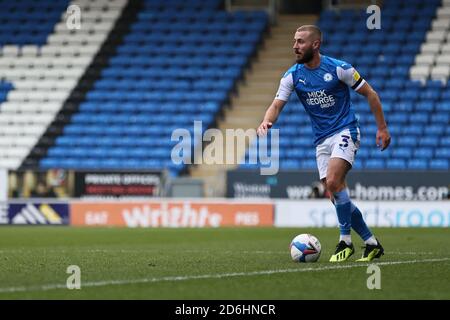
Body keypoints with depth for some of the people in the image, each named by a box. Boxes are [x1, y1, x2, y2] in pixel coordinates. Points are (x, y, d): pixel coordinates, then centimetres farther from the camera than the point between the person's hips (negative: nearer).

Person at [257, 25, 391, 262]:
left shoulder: (338, 68, -10)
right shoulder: (292, 75, 2)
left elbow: (369, 94, -1)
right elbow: (277, 104, -4)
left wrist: (382, 127, -2)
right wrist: (266, 122, -27)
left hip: (345, 131, -6)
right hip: (321, 140, 6)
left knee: (333, 182, -26)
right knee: (336, 197, 1)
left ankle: (345, 240, -13)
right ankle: (372, 244, 14)